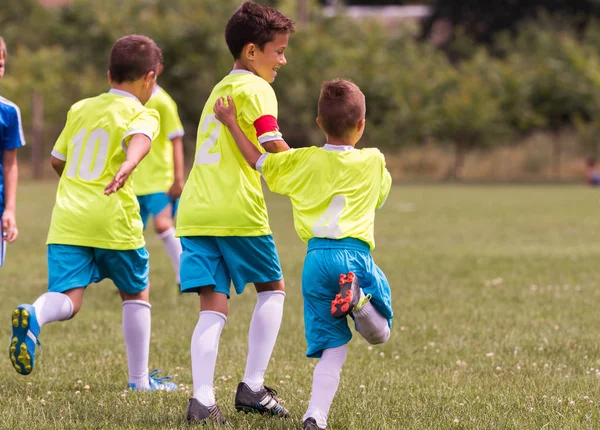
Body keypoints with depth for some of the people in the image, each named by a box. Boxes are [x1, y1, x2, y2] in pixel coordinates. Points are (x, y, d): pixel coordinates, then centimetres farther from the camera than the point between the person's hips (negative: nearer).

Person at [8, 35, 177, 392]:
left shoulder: (80, 110, 20)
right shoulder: (143, 114, 3)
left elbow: (57, 160, 31)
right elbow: (138, 140, -22)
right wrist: (126, 168, -41)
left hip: (67, 218, 4)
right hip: (114, 219, -4)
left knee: (67, 298, -9)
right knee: (136, 293, 18)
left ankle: (33, 316, -43)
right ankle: (140, 378, 20)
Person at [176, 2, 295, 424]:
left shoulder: (220, 89, 24)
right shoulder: (256, 89, -3)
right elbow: (274, 149, -14)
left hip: (195, 212, 6)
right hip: (237, 211, -6)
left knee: (213, 307, 1)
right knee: (272, 288, 14)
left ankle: (203, 399, -16)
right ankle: (252, 386, 7)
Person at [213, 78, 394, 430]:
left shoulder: (304, 161, 9)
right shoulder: (374, 163, 9)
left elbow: (259, 161, 20)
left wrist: (232, 124, 30)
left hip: (317, 257, 2)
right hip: (355, 253, -2)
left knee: (332, 349, 6)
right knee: (379, 333, 13)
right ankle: (358, 297, -22)